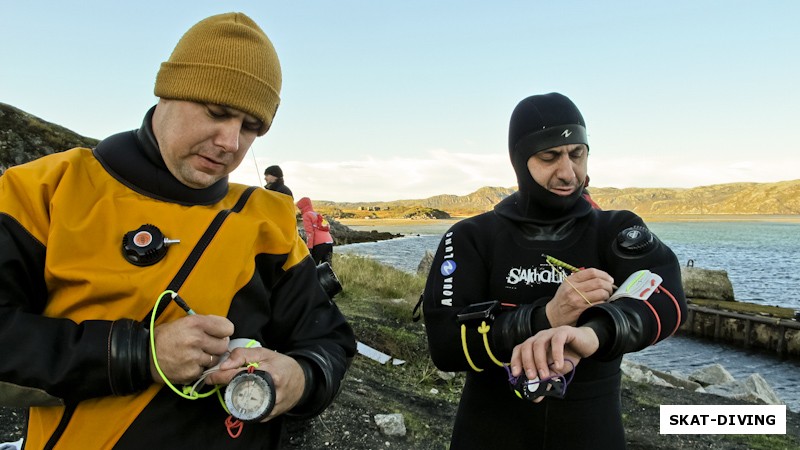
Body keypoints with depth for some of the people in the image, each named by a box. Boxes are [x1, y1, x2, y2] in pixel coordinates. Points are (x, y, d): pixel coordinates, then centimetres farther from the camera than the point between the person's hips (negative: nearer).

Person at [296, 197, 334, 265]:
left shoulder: (306, 215, 4)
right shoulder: (318, 214, 27)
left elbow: (310, 232, -8)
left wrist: (309, 248, -11)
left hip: (319, 244, -7)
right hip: (329, 242, 7)